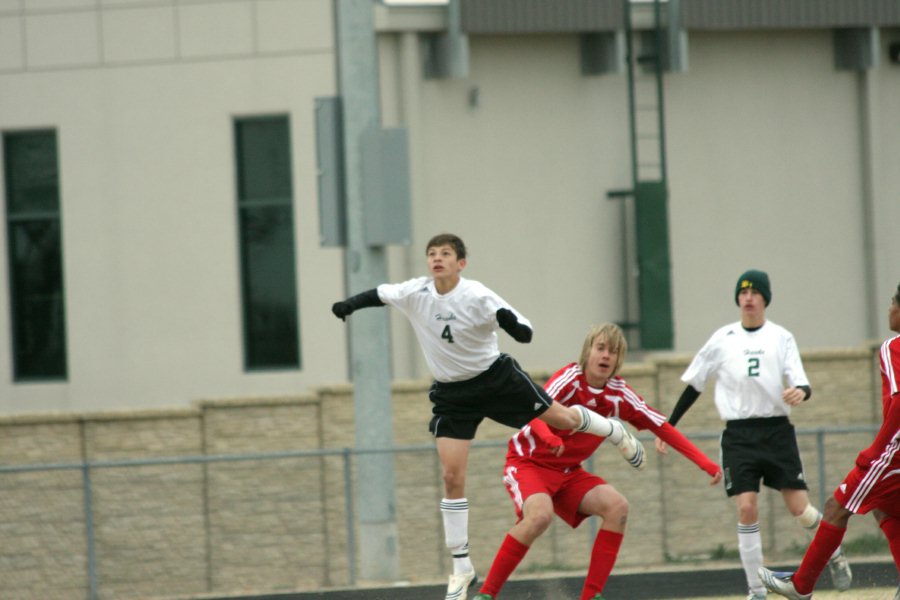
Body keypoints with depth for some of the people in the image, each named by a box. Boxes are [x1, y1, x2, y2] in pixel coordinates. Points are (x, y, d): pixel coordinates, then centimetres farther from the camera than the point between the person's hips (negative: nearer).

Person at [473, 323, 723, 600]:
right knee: (540, 515, -34)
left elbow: (662, 427, 0)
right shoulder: (571, 378, -19)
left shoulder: (619, 394, -3)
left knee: (617, 507, -16)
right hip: (528, 462, -6)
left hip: (568, 472, 6)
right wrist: (549, 437, -57)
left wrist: (705, 463, -7)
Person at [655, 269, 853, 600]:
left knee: (800, 508, -3)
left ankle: (834, 554, 28)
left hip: (777, 432, -1)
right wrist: (668, 426, 11)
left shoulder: (781, 337, 4)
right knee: (747, 508, -12)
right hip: (739, 435, 1)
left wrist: (800, 392, -27)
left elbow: (801, 383, -3)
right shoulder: (723, 339, 6)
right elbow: (693, 385, 13)